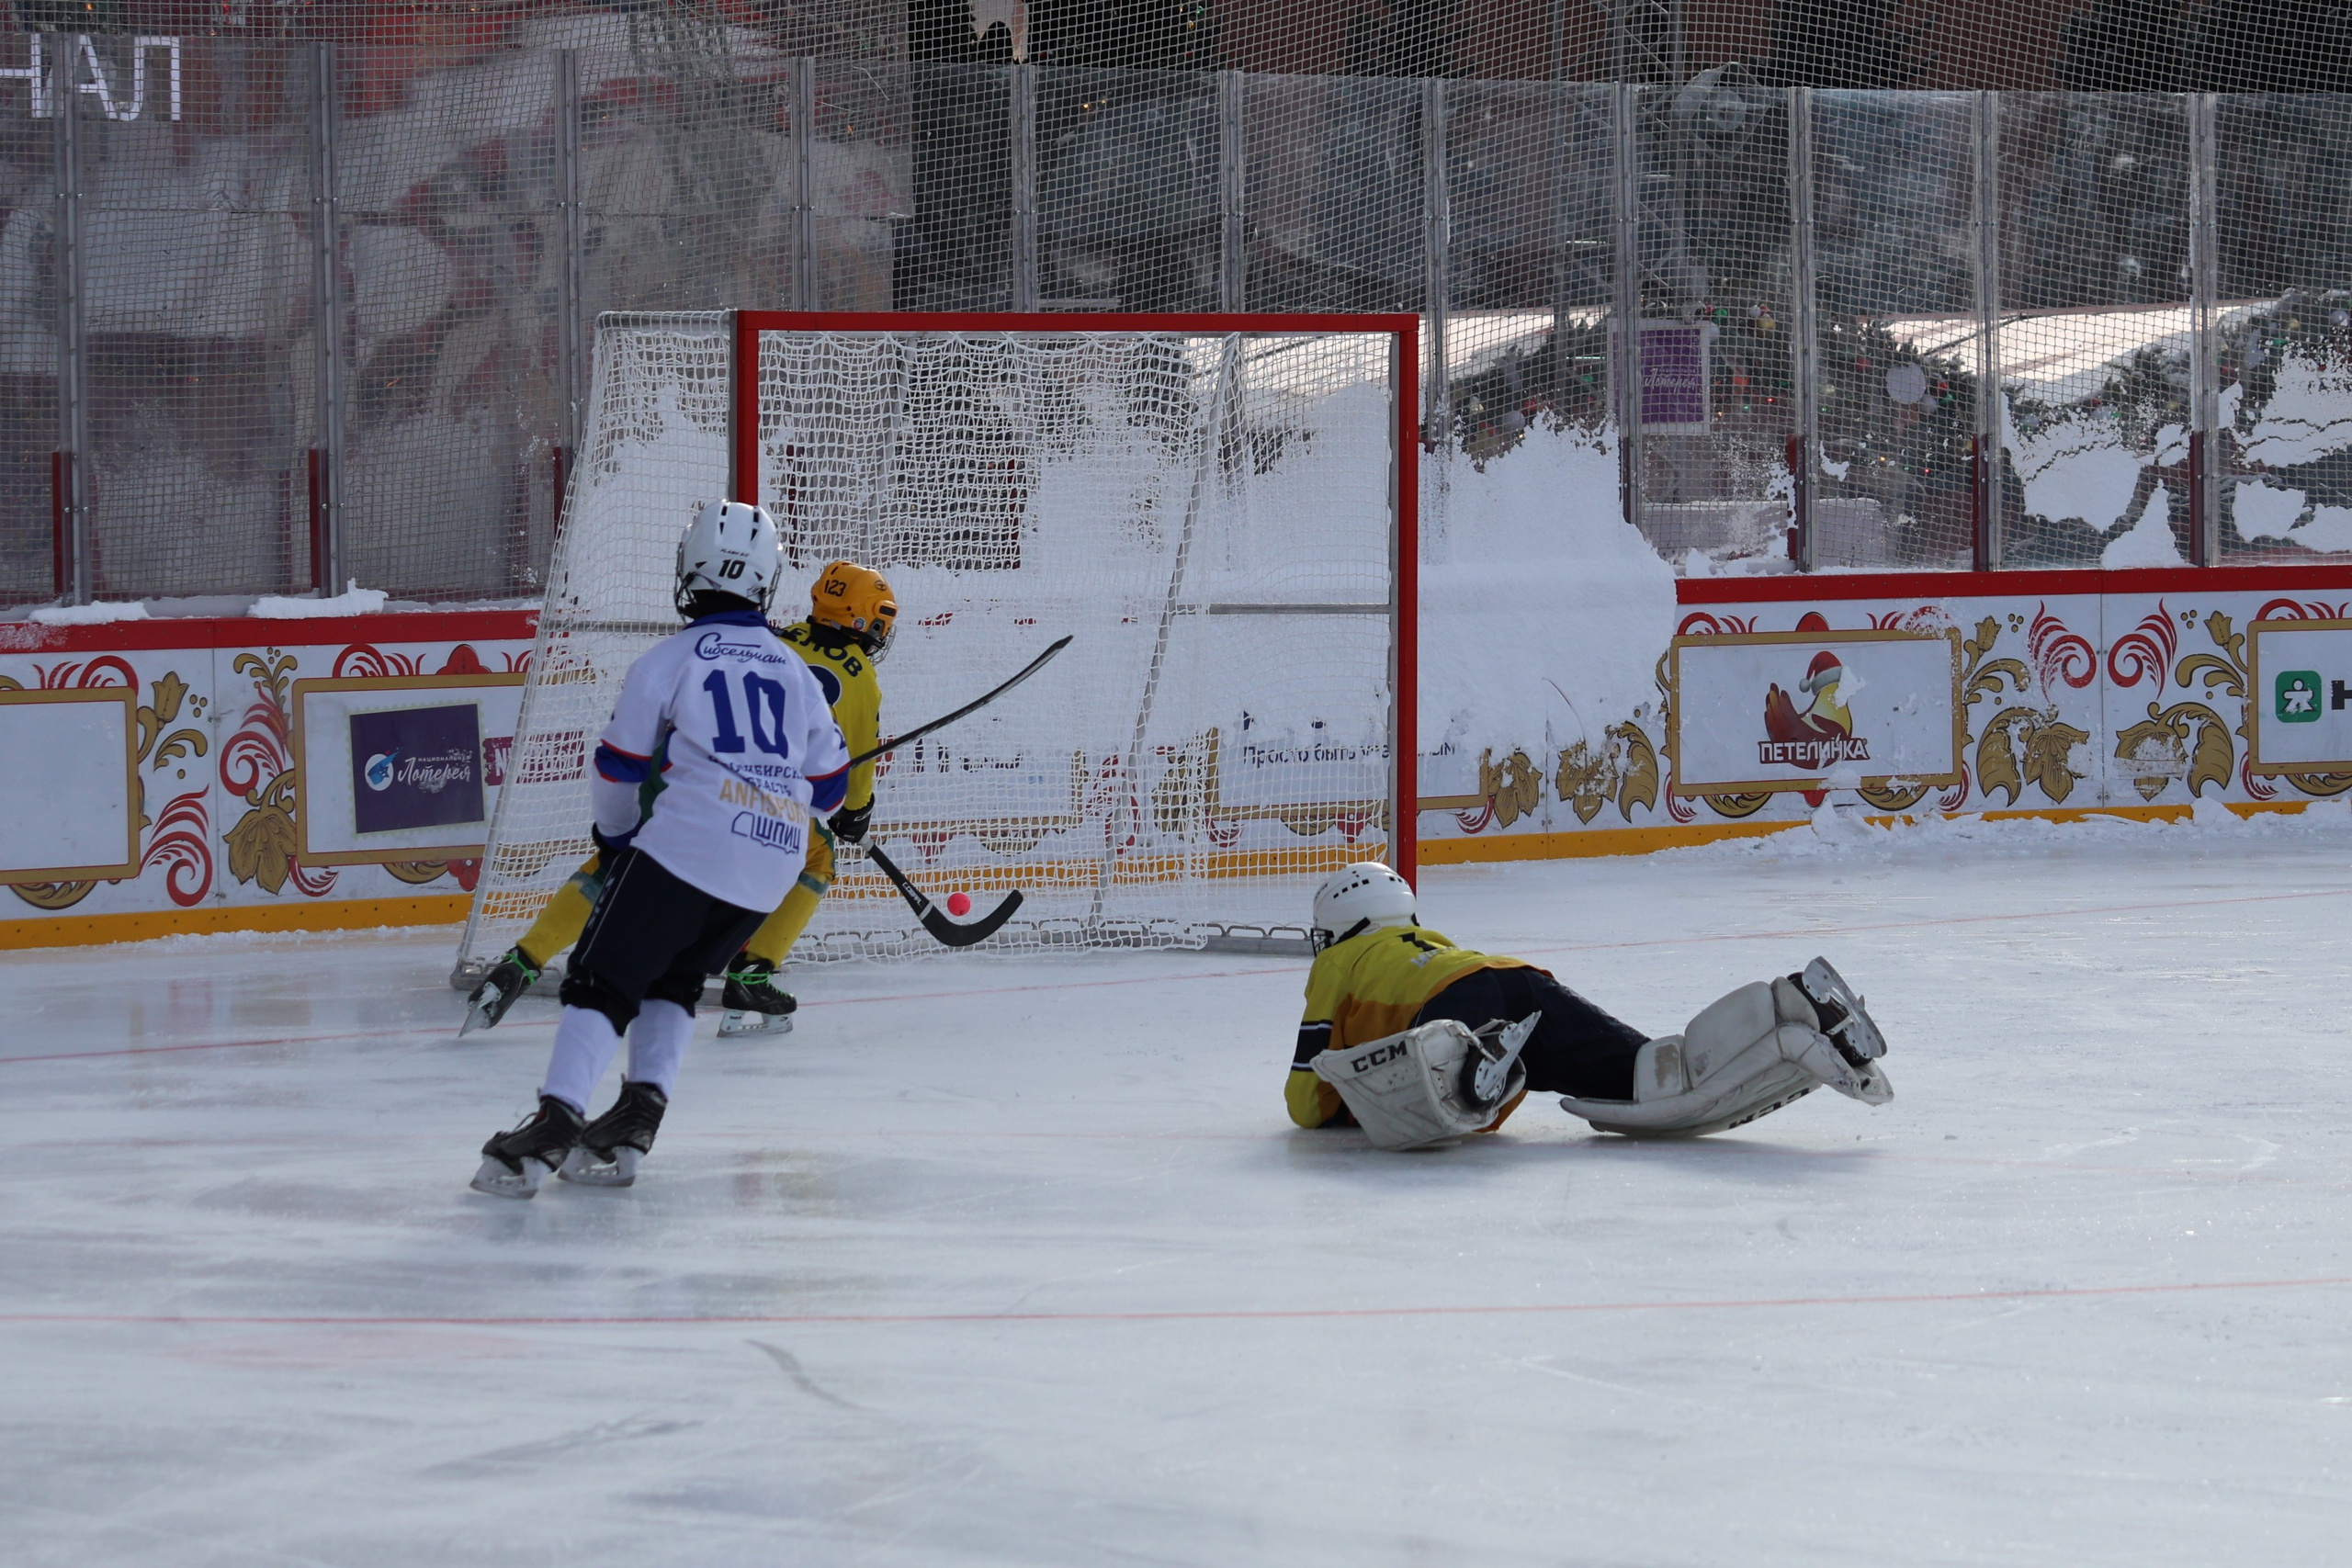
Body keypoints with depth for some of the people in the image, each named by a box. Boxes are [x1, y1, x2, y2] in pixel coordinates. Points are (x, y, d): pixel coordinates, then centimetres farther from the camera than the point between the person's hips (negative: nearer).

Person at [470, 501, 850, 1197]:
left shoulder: (671, 658, 3)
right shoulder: (795, 672, 17)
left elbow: (619, 766, 5)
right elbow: (828, 785, 20)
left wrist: (616, 838, 23)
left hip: (688, 843, -5)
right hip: (774, 864, 5)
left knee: (604, 979, -3)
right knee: (675, 978, 21)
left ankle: (554, 1121, -18)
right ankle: (637, 1116, 9)